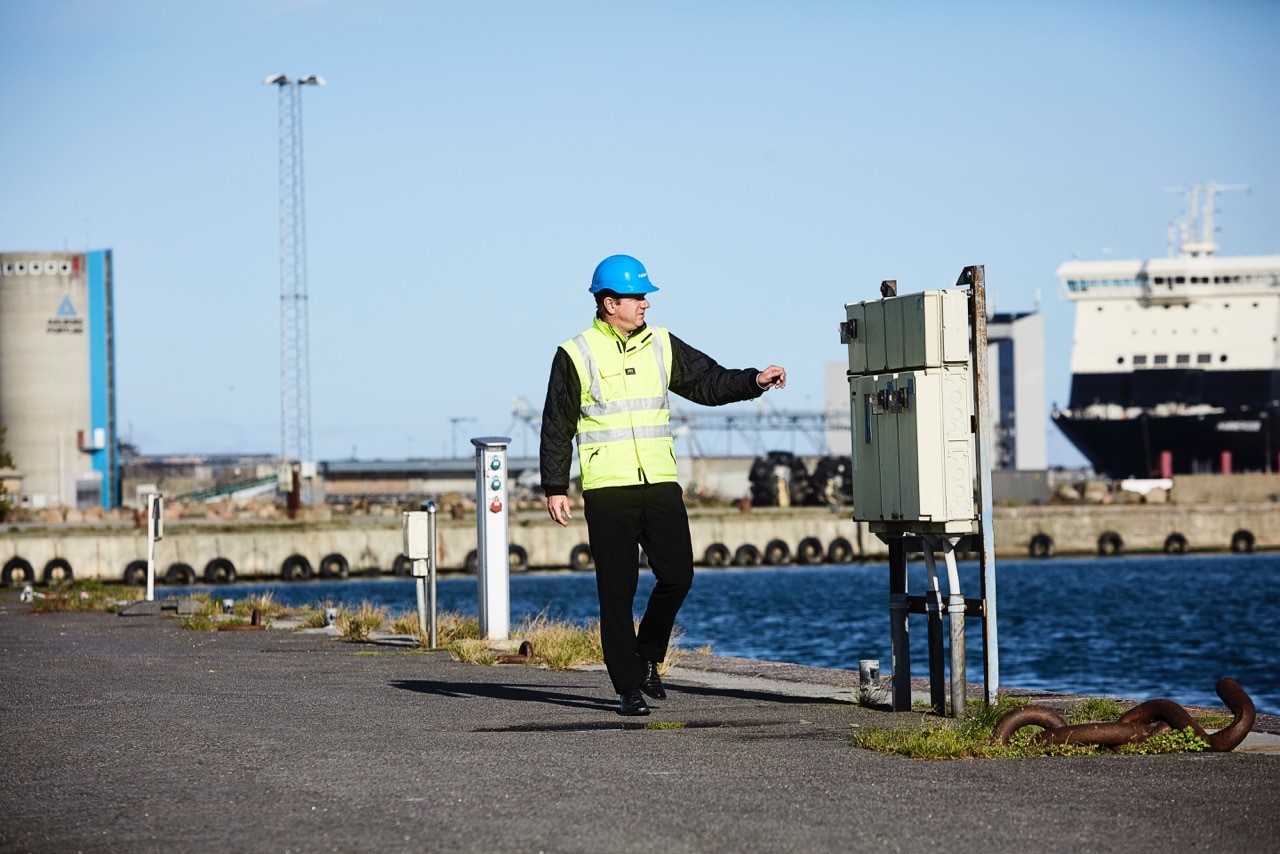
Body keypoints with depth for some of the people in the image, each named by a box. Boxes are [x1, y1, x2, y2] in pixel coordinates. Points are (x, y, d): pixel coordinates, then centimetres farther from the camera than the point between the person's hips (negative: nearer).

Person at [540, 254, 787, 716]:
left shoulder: (661, 345, 10)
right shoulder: (576, 356, -1)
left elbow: (709, 383, 13)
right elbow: (556, 428, 2)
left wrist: (755, 381, -4)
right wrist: (555, 487, -2)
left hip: (661, 484, 4)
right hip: (607, 488, -4)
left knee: (677, 576, -2)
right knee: (618, 591, -2)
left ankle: (647, 658, 21)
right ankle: (629, 687, 4)